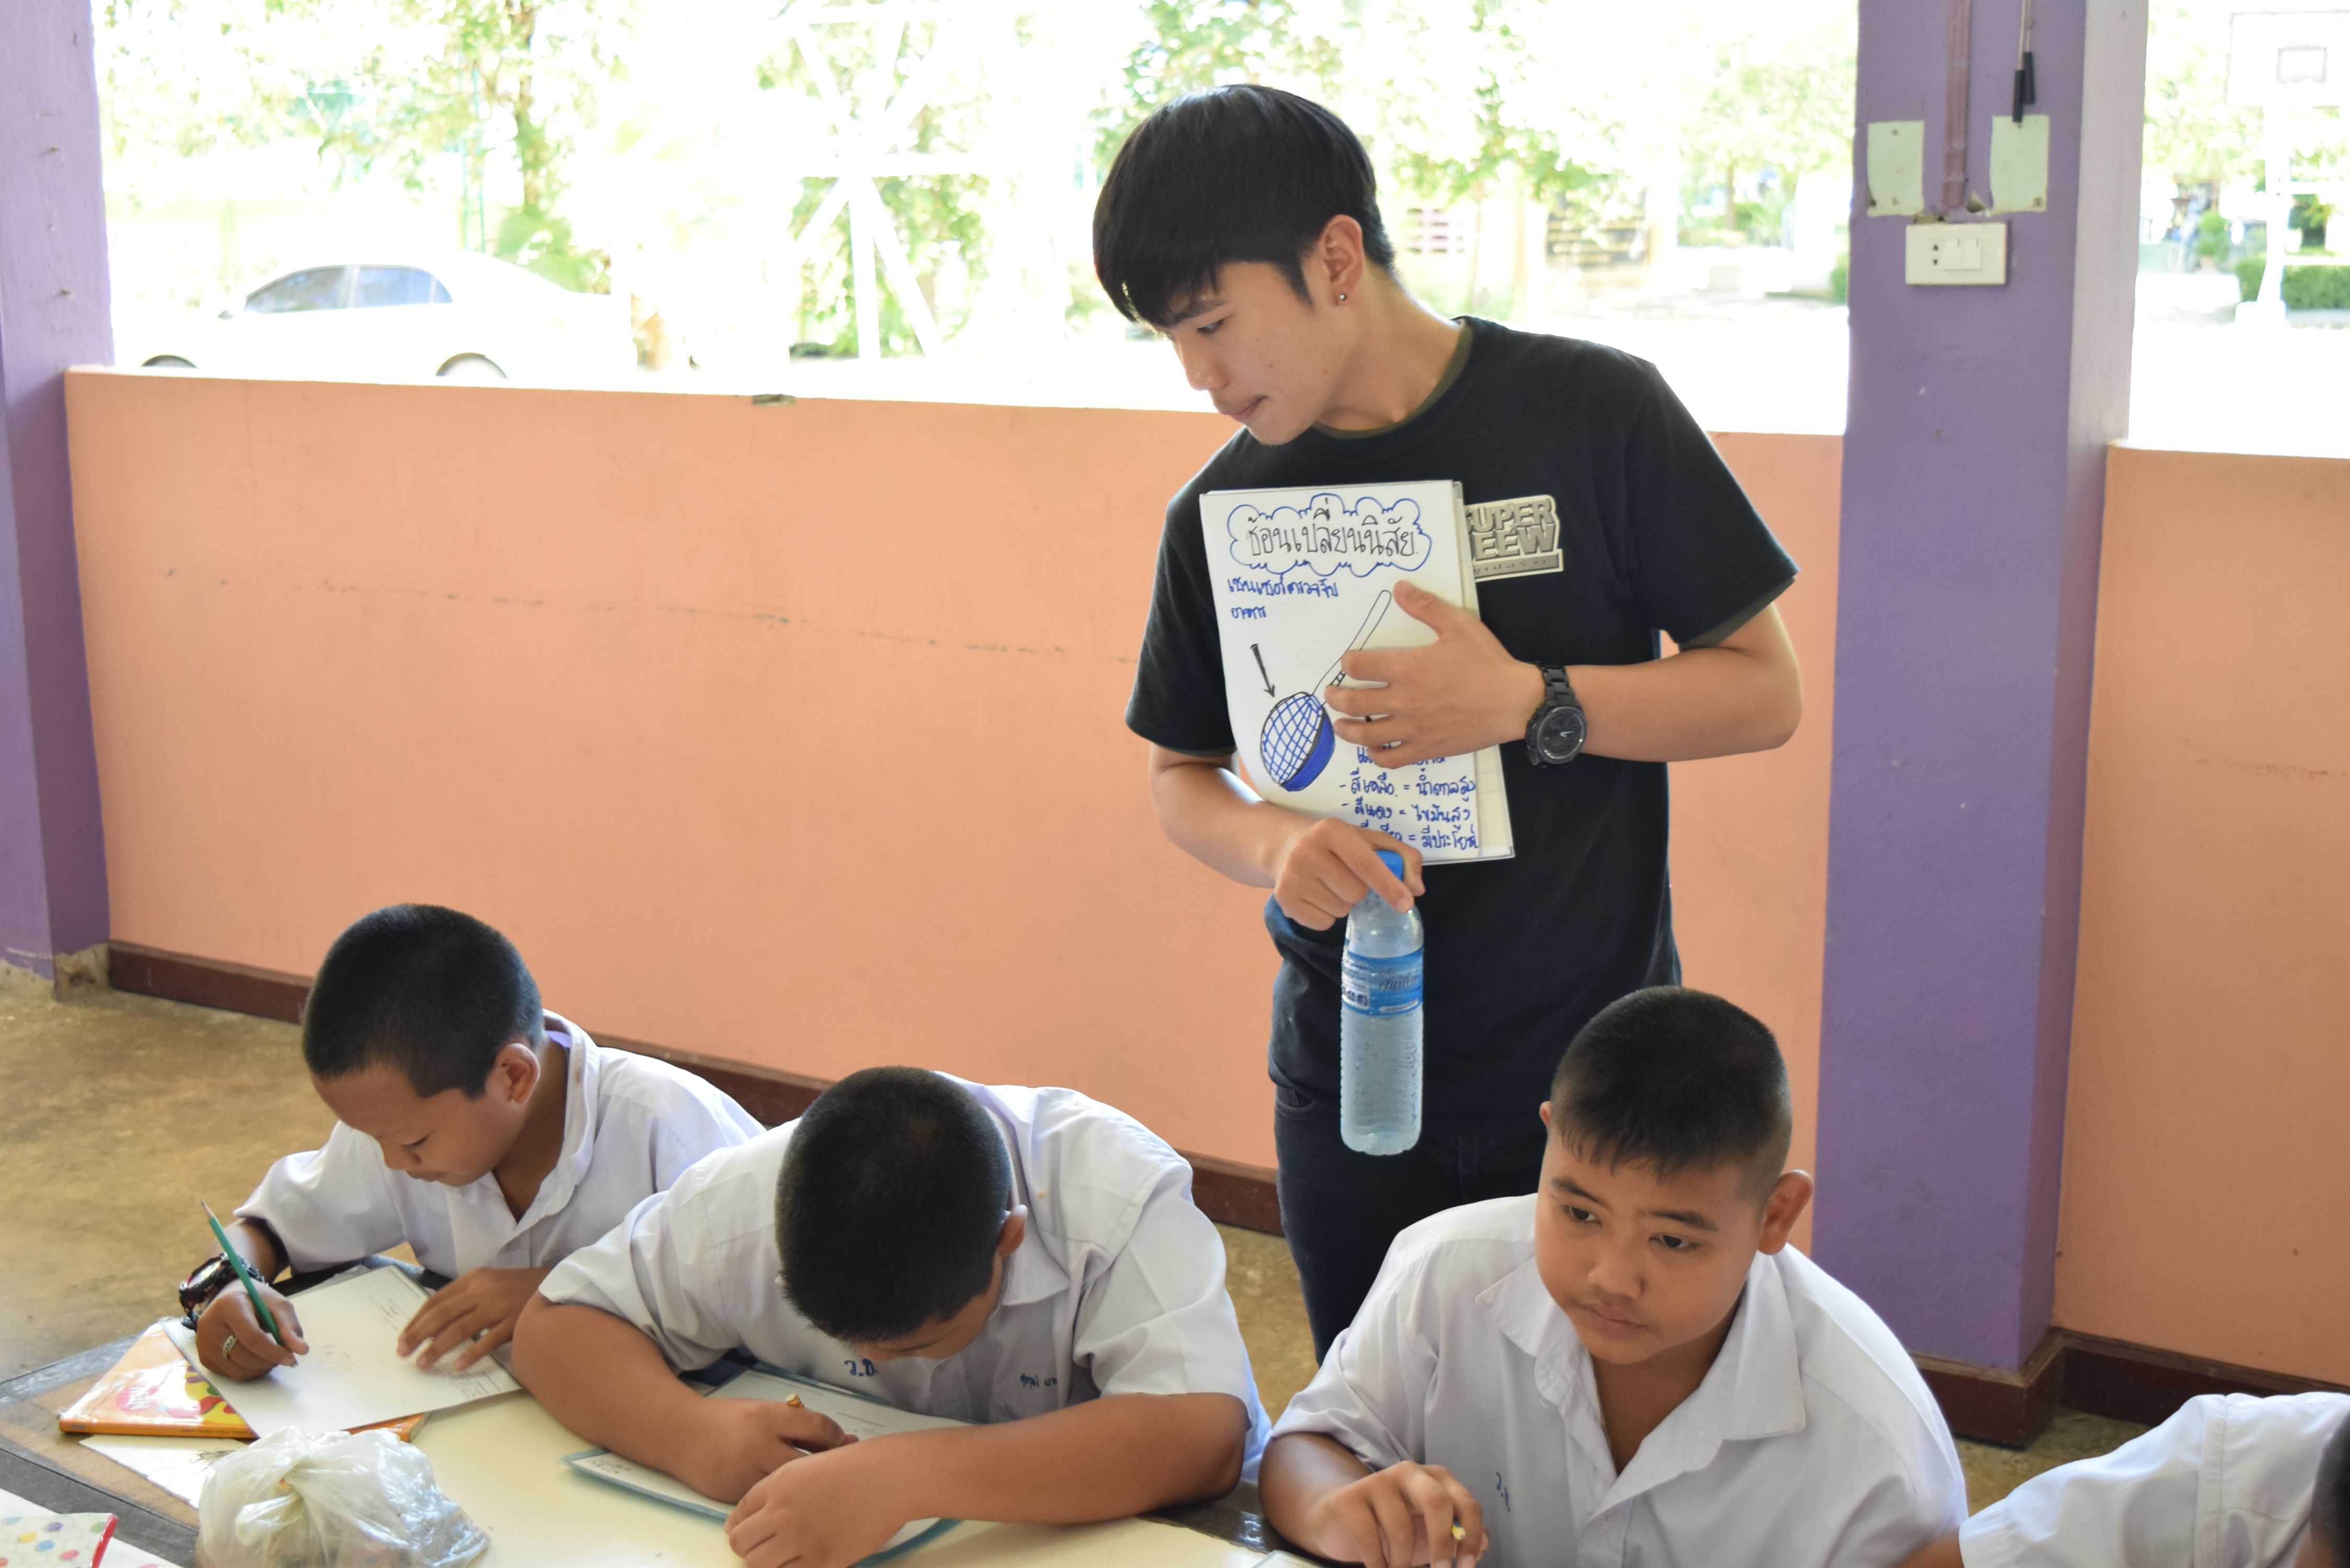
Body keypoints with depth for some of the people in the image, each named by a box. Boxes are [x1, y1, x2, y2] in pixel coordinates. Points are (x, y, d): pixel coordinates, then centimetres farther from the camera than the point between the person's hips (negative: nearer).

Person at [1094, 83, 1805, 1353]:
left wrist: (1528, 703, -20)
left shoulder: (1590, 414, -8)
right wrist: (1276, 846, -13)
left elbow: (1764, 690, -5)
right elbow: (1182, 774, 10)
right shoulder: (1222, 510, 0)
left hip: (1593, 1070, -2)